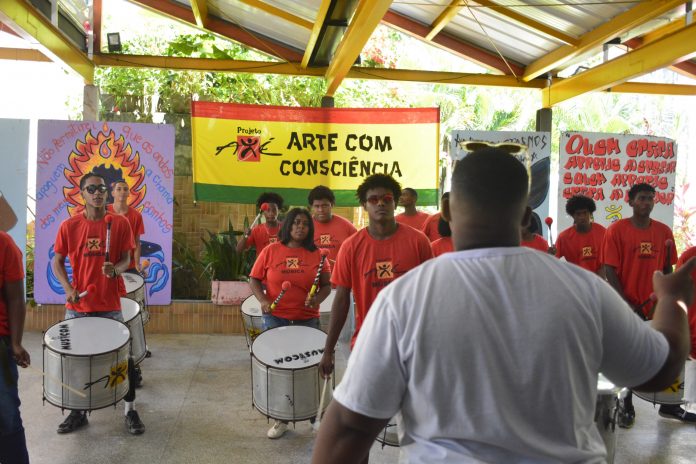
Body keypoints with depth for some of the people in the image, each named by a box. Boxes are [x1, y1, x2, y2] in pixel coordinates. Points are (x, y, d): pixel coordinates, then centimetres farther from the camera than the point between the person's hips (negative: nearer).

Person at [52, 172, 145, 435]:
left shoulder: (120, 223, -3)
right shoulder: (69, 226, -1)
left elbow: (126, 259, 1)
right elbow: (57, 261, 6)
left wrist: (115, 270, -21)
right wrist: (68, 288, -9)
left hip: (109, 306, -1)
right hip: (77, 306, 1)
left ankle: (130, 410, 19)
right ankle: (78, 411, 29)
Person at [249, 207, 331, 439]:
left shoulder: (316, 254, -1)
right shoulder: (271, 251, -2)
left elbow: (326, 285, 3)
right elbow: (254, 280, 3)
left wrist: (317, 299, -17)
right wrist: (263, 300, -13)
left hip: (307, 320, 0)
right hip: (276, 319, 0)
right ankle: (281, 418, 24)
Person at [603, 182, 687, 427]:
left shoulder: (664, 231, 4)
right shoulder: (617, 230, -7)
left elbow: (667, 269, 10)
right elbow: (610, 270, -9)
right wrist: (626, 303, -14)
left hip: (655, 306, 4)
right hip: (627, 306, -3)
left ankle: (668, 405, 26)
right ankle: (626, 407, 20)